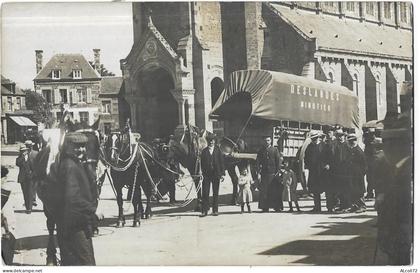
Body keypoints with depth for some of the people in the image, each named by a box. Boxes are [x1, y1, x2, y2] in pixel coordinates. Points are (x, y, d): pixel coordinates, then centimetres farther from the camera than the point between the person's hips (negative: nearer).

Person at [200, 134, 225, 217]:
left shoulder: (218, 150, 5)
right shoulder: (204, 151, 6)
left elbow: (222, 162, 4)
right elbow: (202, 163, 5)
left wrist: (222, 173, -2)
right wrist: (203, 173, -5)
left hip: (216, 174, 0)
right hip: (206, 174, 0)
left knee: (215, 193, 6)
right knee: (205, 193, -4)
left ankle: (215, 210, 12)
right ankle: (204, 211, -1)